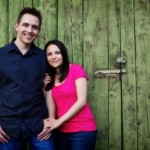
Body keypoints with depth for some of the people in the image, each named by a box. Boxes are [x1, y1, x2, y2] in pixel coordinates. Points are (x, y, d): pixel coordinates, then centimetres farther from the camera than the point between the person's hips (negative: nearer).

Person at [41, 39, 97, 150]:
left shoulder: (76, 69, -5)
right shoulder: (50, 78, 9)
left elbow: (82, 101, -13)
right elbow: (52, 110, 4)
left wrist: (59, 121, -12)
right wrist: (47, 89, -6)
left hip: (82, 131, -5)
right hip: (61, 131, 5)